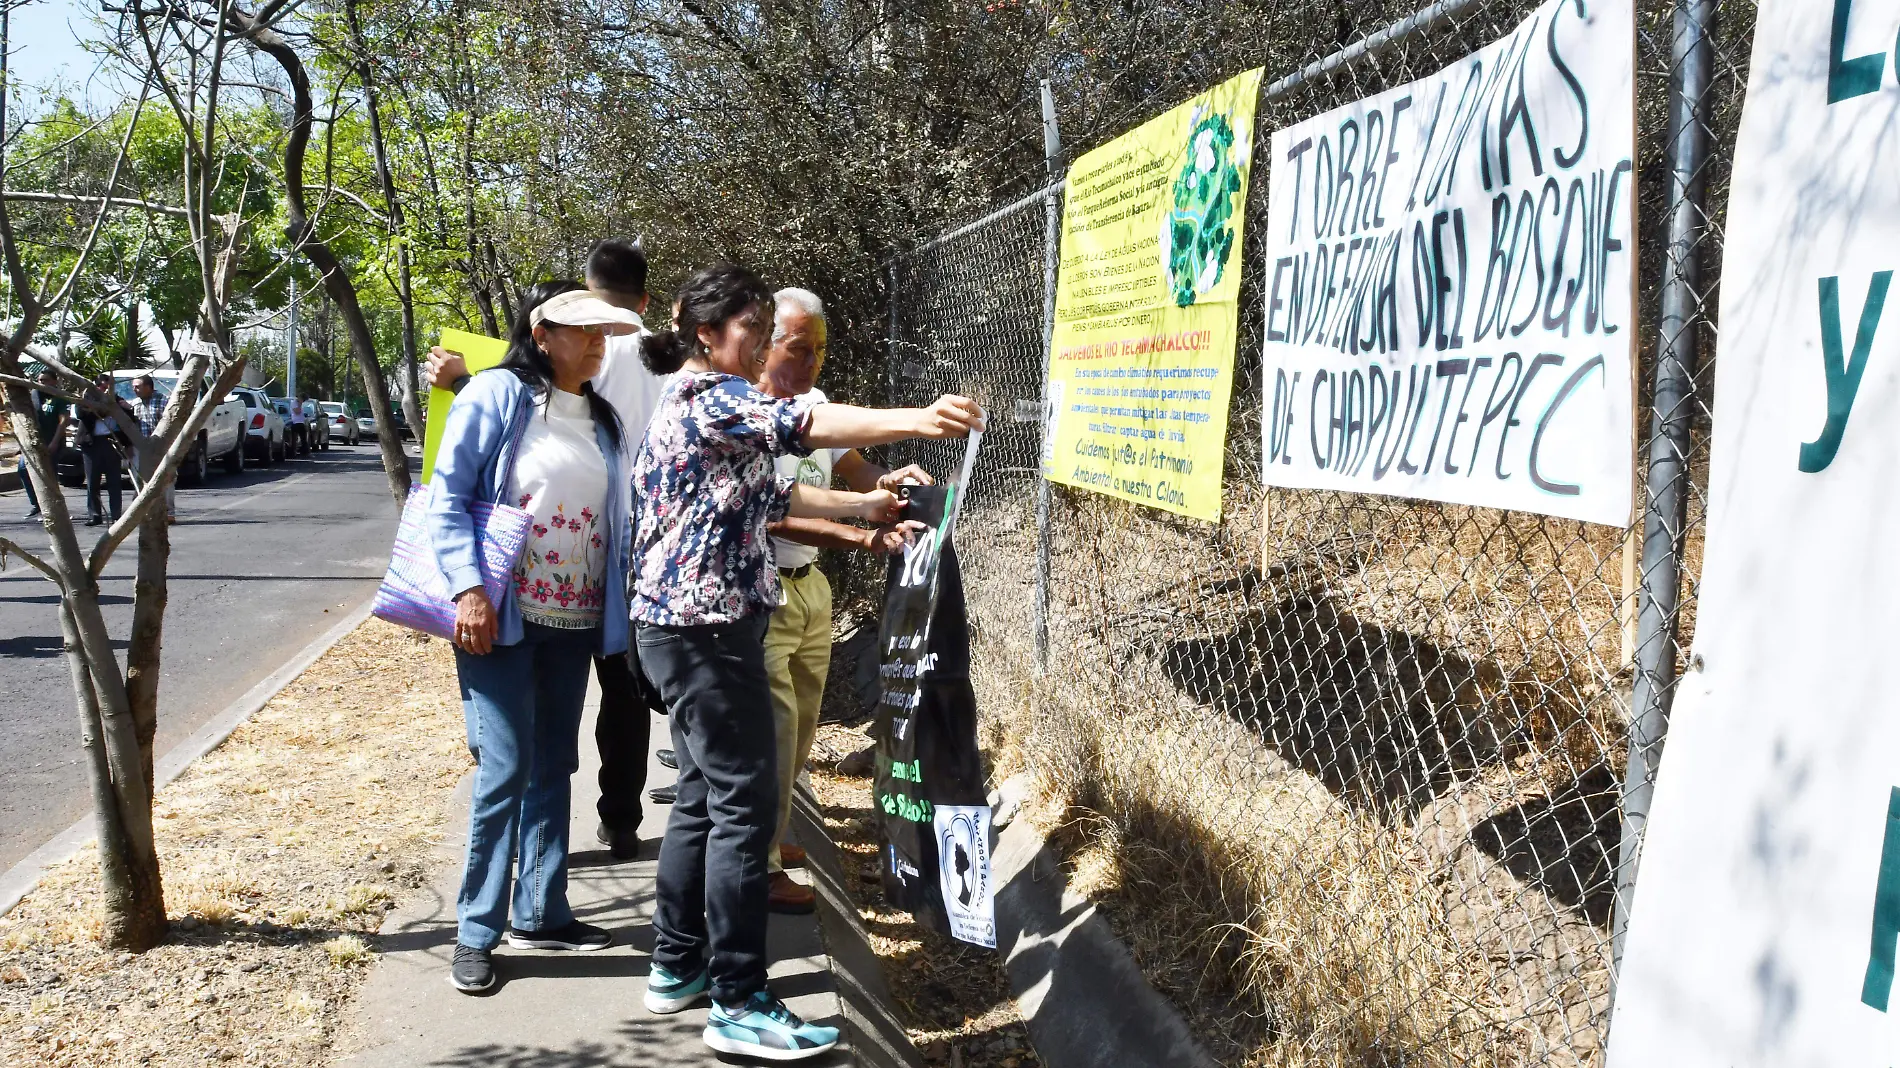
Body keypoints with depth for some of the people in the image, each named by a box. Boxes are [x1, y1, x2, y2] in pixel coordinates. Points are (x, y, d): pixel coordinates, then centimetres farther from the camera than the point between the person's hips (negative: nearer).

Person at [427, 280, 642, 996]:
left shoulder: (601, 419, 12)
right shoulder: (498, 395, -6)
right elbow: (448, 495, -10)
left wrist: (614, 614, 12)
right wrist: (468, 589, -19)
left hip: (575, 622, 6)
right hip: (502, 617, -6)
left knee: (553, 768, 13)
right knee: (506, 767, -8)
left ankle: (540, 914, 25)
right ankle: (477, 931, 5)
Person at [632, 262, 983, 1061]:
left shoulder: (698, 402, 21)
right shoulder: (705, 393, -11)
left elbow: (767, 494, 24)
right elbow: (798, 425, -29)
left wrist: (862, 507, 18)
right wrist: (912, 420, -40)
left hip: (686, 626, 11)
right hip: (707, 627, -11)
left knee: (705, 797, 16)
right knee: (745, 804, -8)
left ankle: (677, 967, 25)